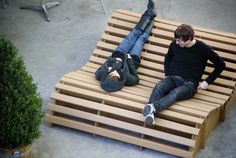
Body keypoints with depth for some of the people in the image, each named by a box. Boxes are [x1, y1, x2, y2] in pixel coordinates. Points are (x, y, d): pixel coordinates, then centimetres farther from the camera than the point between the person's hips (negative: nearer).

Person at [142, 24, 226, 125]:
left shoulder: (203, 48, -2)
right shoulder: (175, 45, 8)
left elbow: (221, 65, 6)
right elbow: (167, 58, 29)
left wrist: (207, 82, 3)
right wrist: (167, 74, 13)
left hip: (189, 83, -3)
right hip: (172, 78, 3)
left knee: (175, 93, -38)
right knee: (159, 87, -33)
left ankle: (153, 108, -64)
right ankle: (150, 113, -59)